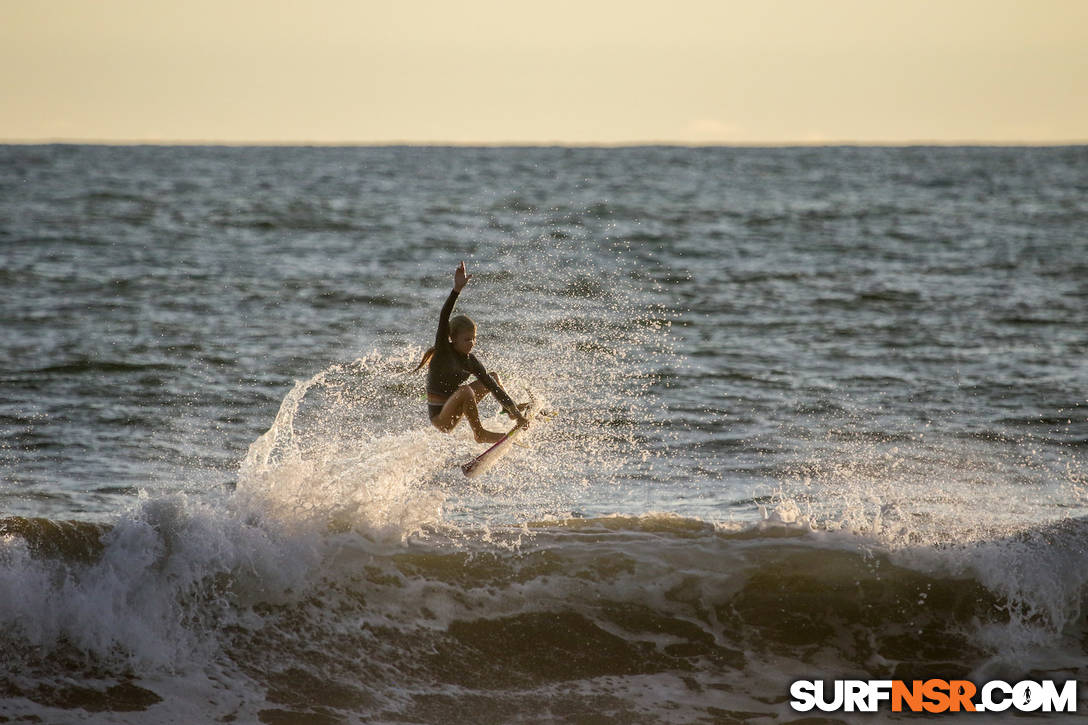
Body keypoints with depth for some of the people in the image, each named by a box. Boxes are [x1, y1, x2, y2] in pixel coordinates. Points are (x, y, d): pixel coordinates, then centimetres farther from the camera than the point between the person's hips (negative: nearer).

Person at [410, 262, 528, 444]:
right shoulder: (443, 350, -14)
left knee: (494, 377, 16)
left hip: (454, 411, 8)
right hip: (440, 417, -8)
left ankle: (511, 409, 4)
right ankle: (479, 434, -20)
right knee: (466, 390, -36)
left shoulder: (470, 361, 2)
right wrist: (457, 290, -40)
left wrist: (514, 411, -5)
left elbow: (492, 386, 2)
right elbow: (443, 319, -29)